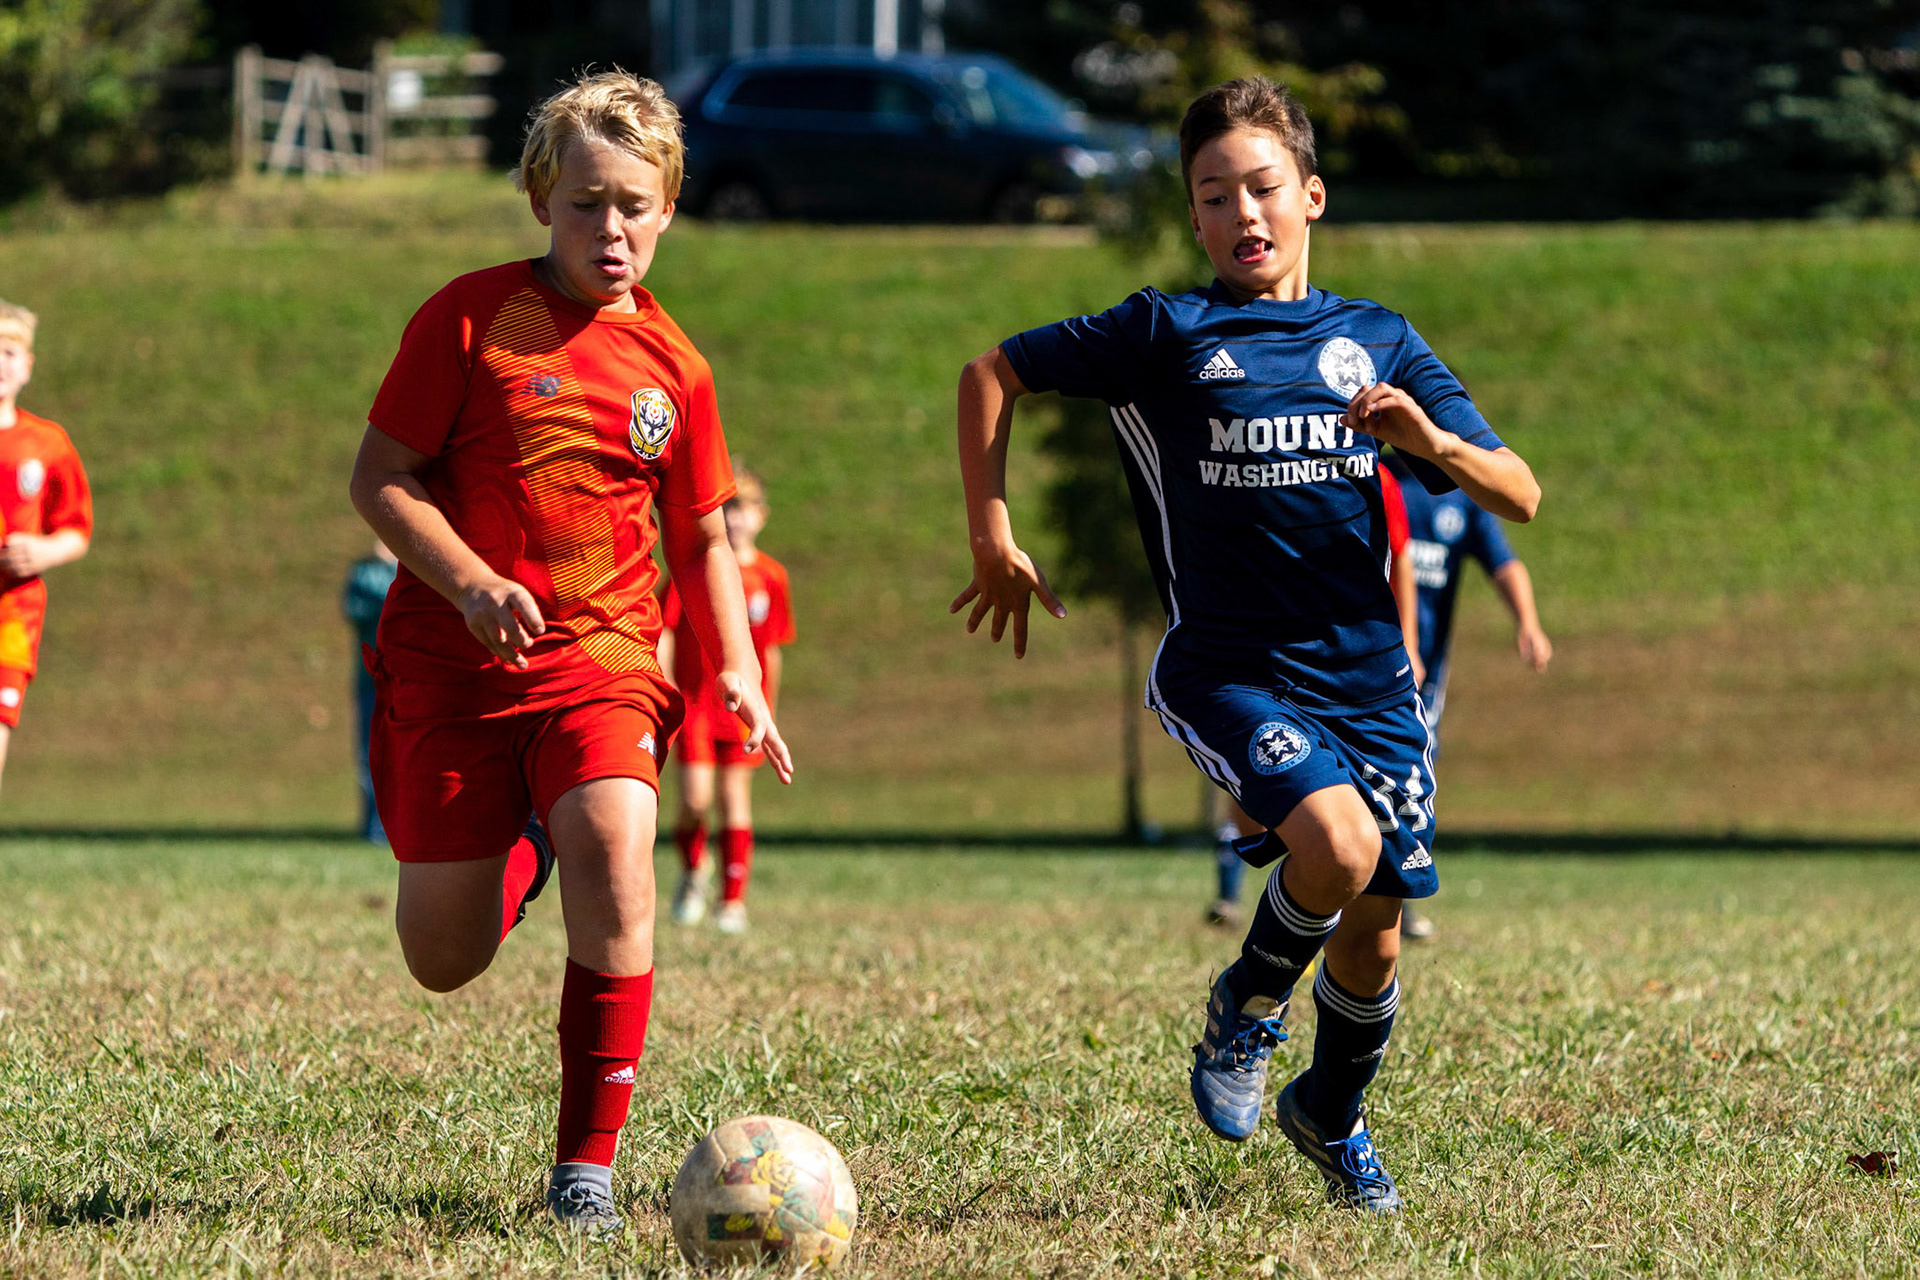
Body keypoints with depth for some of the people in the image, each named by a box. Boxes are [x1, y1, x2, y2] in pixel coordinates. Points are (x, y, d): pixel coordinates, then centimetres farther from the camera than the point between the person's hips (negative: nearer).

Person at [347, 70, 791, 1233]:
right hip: (452, 659, -1)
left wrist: (740, 667, 3)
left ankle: (588, 1164, -21)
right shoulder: (472, 319, -5)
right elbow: (381, 479, -5)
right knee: (444, 962, 2)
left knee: (615, 842, -29)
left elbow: (702, 535, 17)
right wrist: (469, 581, -20)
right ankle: (524, 848, 42)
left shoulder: (671, 364, 6)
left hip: (602, 655, 1)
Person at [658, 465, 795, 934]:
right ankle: (693, 870, 19)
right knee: (695, 798, -11)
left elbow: (770, 650, 11)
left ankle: (733, 901, 9)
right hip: (693, 698, -2)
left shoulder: (770, 576, 3)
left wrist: (767, 708, 15)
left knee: (735, 800, 2)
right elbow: (664, 632, -4)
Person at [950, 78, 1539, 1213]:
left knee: (1376, 936, 8)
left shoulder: (1379, 341, 9)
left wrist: (1436, 444, -15)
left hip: (1368, 676, 4)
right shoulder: (1166, 333, 0)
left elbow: (1518, 496, 5)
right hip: (1232, 669, -4)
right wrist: (994, 537, 5)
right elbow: (992, 373, 9)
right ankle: (1247, 1010, 2)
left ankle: (1334, 1114, 38)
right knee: (1336, 841, -28)